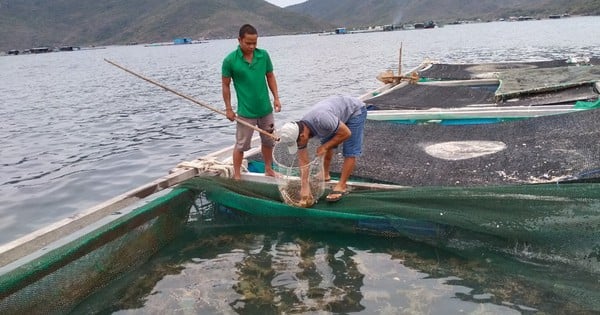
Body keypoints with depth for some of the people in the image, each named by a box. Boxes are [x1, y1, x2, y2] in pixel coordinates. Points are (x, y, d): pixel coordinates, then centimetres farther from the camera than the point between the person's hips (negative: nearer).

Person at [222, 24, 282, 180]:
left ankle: (268, 169, 37)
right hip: (245, 112, -4)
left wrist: (276, 98, 2)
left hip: (265, 109, 4)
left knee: (268, 141, 18)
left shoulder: (264, 55, -3)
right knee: (241, 145, 5)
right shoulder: (230, 60, -13)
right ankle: (237, 176, 19)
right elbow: (225, 85, -5)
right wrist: (228, 109, -4)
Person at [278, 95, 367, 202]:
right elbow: (303, 162, -12)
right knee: (327, 146, 10)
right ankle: (325, 175, 30)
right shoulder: (299, 131, -18)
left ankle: (341, 186, -2)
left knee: (350, 152, -10)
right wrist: (304, 186, -16)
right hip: (337, 108, 7)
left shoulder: (321, 120, -42)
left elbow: (346, 133, -28)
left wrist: (325, 147, -21)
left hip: (355, 110, -7)